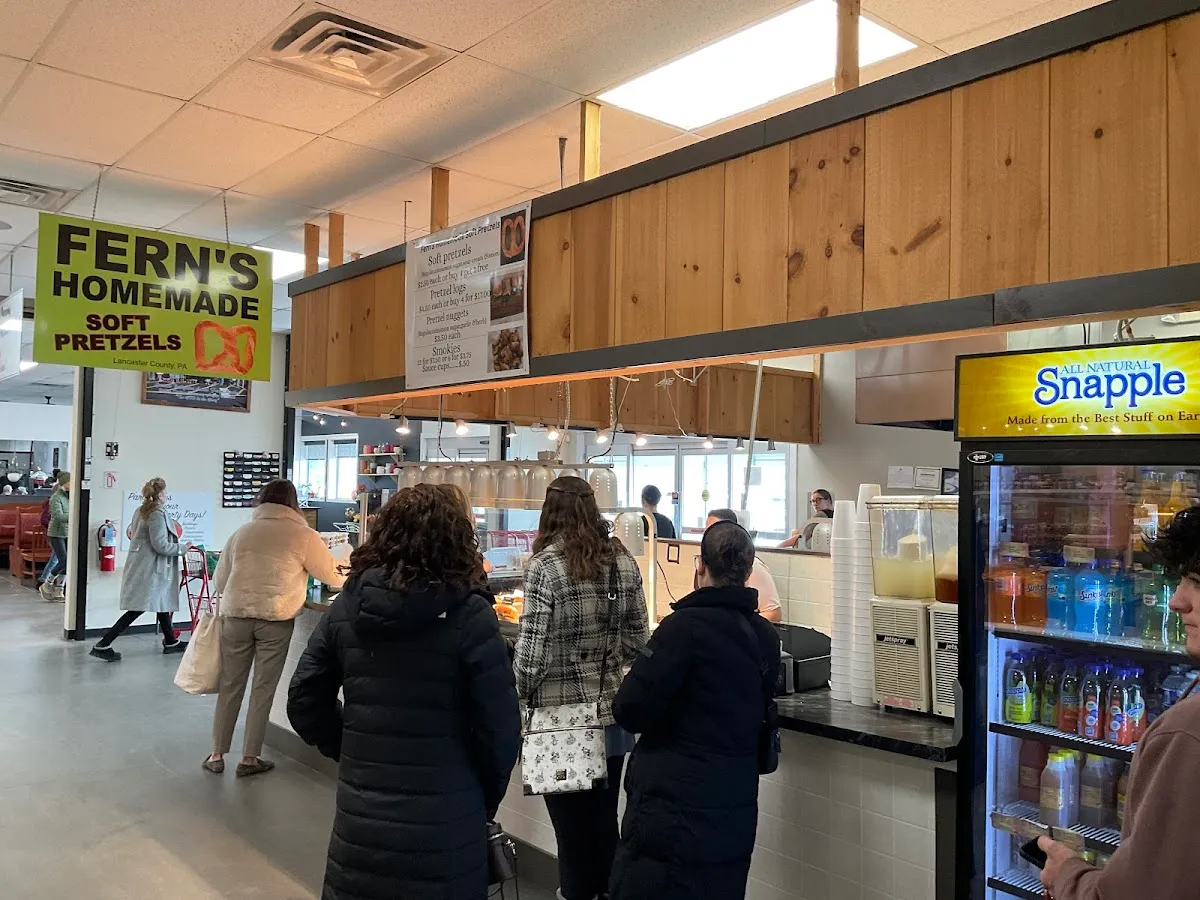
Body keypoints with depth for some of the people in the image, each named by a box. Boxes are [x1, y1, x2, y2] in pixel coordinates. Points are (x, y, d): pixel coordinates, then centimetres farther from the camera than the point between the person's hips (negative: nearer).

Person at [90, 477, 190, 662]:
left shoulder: (140, 511, 10)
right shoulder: (158, 514, -18)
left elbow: (132, 533, 21)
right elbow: (160, 545, -21)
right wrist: (183, 548, -8)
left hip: (139, 566, 10)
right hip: (148, 569, -10)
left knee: (163, 603, 18)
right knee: (137, 609, -6)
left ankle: (171, 642, 27)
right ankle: (103, 645, -6)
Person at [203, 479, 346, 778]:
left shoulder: (241, 532, 13)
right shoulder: (303, 535, 2)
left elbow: (219, 582, 15)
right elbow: (335, 576, 7)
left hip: (236, 615, 3)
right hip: (275, 619, -3)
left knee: (230, 686, 13)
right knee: (263, 690, 7)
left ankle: (217, 755, 21)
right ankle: (249, 758, 14)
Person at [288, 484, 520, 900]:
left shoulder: (347, 606, -3)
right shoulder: (469, 615, -14)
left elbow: (304, 703, 4)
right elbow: (499, 729, -12)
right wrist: (485, 800, 4)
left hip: (359, 819, 3)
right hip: (444, 827, -3)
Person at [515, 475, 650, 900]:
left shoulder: (545, 566, -15)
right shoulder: (623, 560, 1)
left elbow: (531, 650, -17)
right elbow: (638, 639, 5)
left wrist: (521, 699, 0)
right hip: (612, 708, 5)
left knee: (571, 822, 10)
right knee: (605, 817, 18)